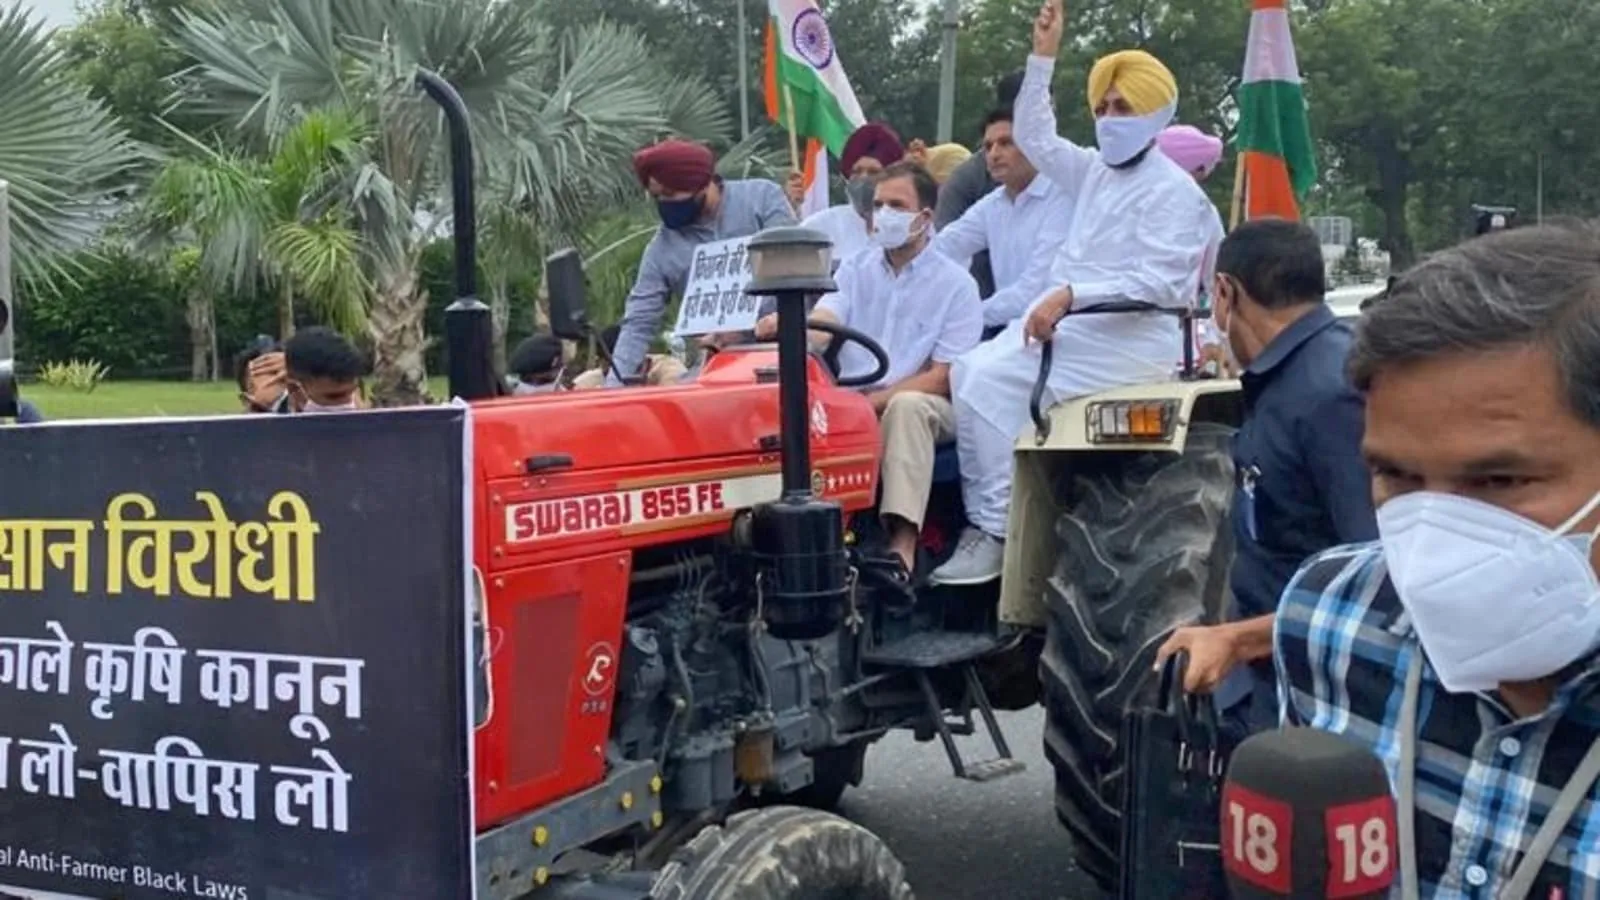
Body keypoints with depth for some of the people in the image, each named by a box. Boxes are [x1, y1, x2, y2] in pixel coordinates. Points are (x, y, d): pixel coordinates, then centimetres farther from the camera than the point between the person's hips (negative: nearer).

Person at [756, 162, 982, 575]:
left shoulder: (955, 284, 1)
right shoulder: (855, 270, 13)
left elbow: (942, 378, -8)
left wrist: (872, 402, -19)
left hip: (917, 405, -3)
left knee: (907, 406, -37)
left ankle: (903, 544, -43)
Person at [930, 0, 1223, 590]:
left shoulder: (1173, 190, -7)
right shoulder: (1098, 171, 18)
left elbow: (1160, 282, -18)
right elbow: (1035, 139, 29)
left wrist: (1071, 293, -26)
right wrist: (1042, 57, 22)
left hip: (1129, 340, -8)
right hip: (1073, 324, 8)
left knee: (995, 383, -25)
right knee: (970, 372, -13)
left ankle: (1000, 528, -19)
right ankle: (987, 518, -17)